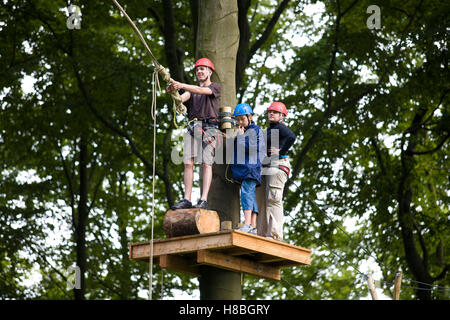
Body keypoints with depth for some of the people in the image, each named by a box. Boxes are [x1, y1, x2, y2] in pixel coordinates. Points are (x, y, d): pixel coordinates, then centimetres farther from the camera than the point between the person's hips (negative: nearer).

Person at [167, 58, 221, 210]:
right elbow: (184, 97, 1)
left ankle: (203, 200, -19)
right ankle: (186, 200, -7)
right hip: (193, 127, 5)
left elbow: (201, 91, -13)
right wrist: (174, 91, -23)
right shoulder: (192, 89, 23)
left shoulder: (215, 86, 8)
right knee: (188, 163, -5)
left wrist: (181, 85, -27)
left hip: (209, 127, -5)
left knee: (206, 163, -12)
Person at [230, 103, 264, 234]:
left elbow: (250, 147, -14)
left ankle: (248, 224, -29)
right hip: (242, 169, 8)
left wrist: (240, 136, -4)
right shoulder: (242, 131, 23)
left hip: (251, 167, -8)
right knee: (251, 196, 5)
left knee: (247, 192, -20)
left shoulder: (256, 130, -1)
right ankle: (253, 227, 1)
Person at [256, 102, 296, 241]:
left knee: (273, 199, -14)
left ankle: (275, 234, -17)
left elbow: (292, 137, -24)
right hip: (265, 167, 10)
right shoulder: (269, 129, 23)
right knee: (261, 200, 6)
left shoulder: (280, 127, -5)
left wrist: (281, 152, -18)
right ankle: (262, 233, 8)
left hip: (277, 164, -10)